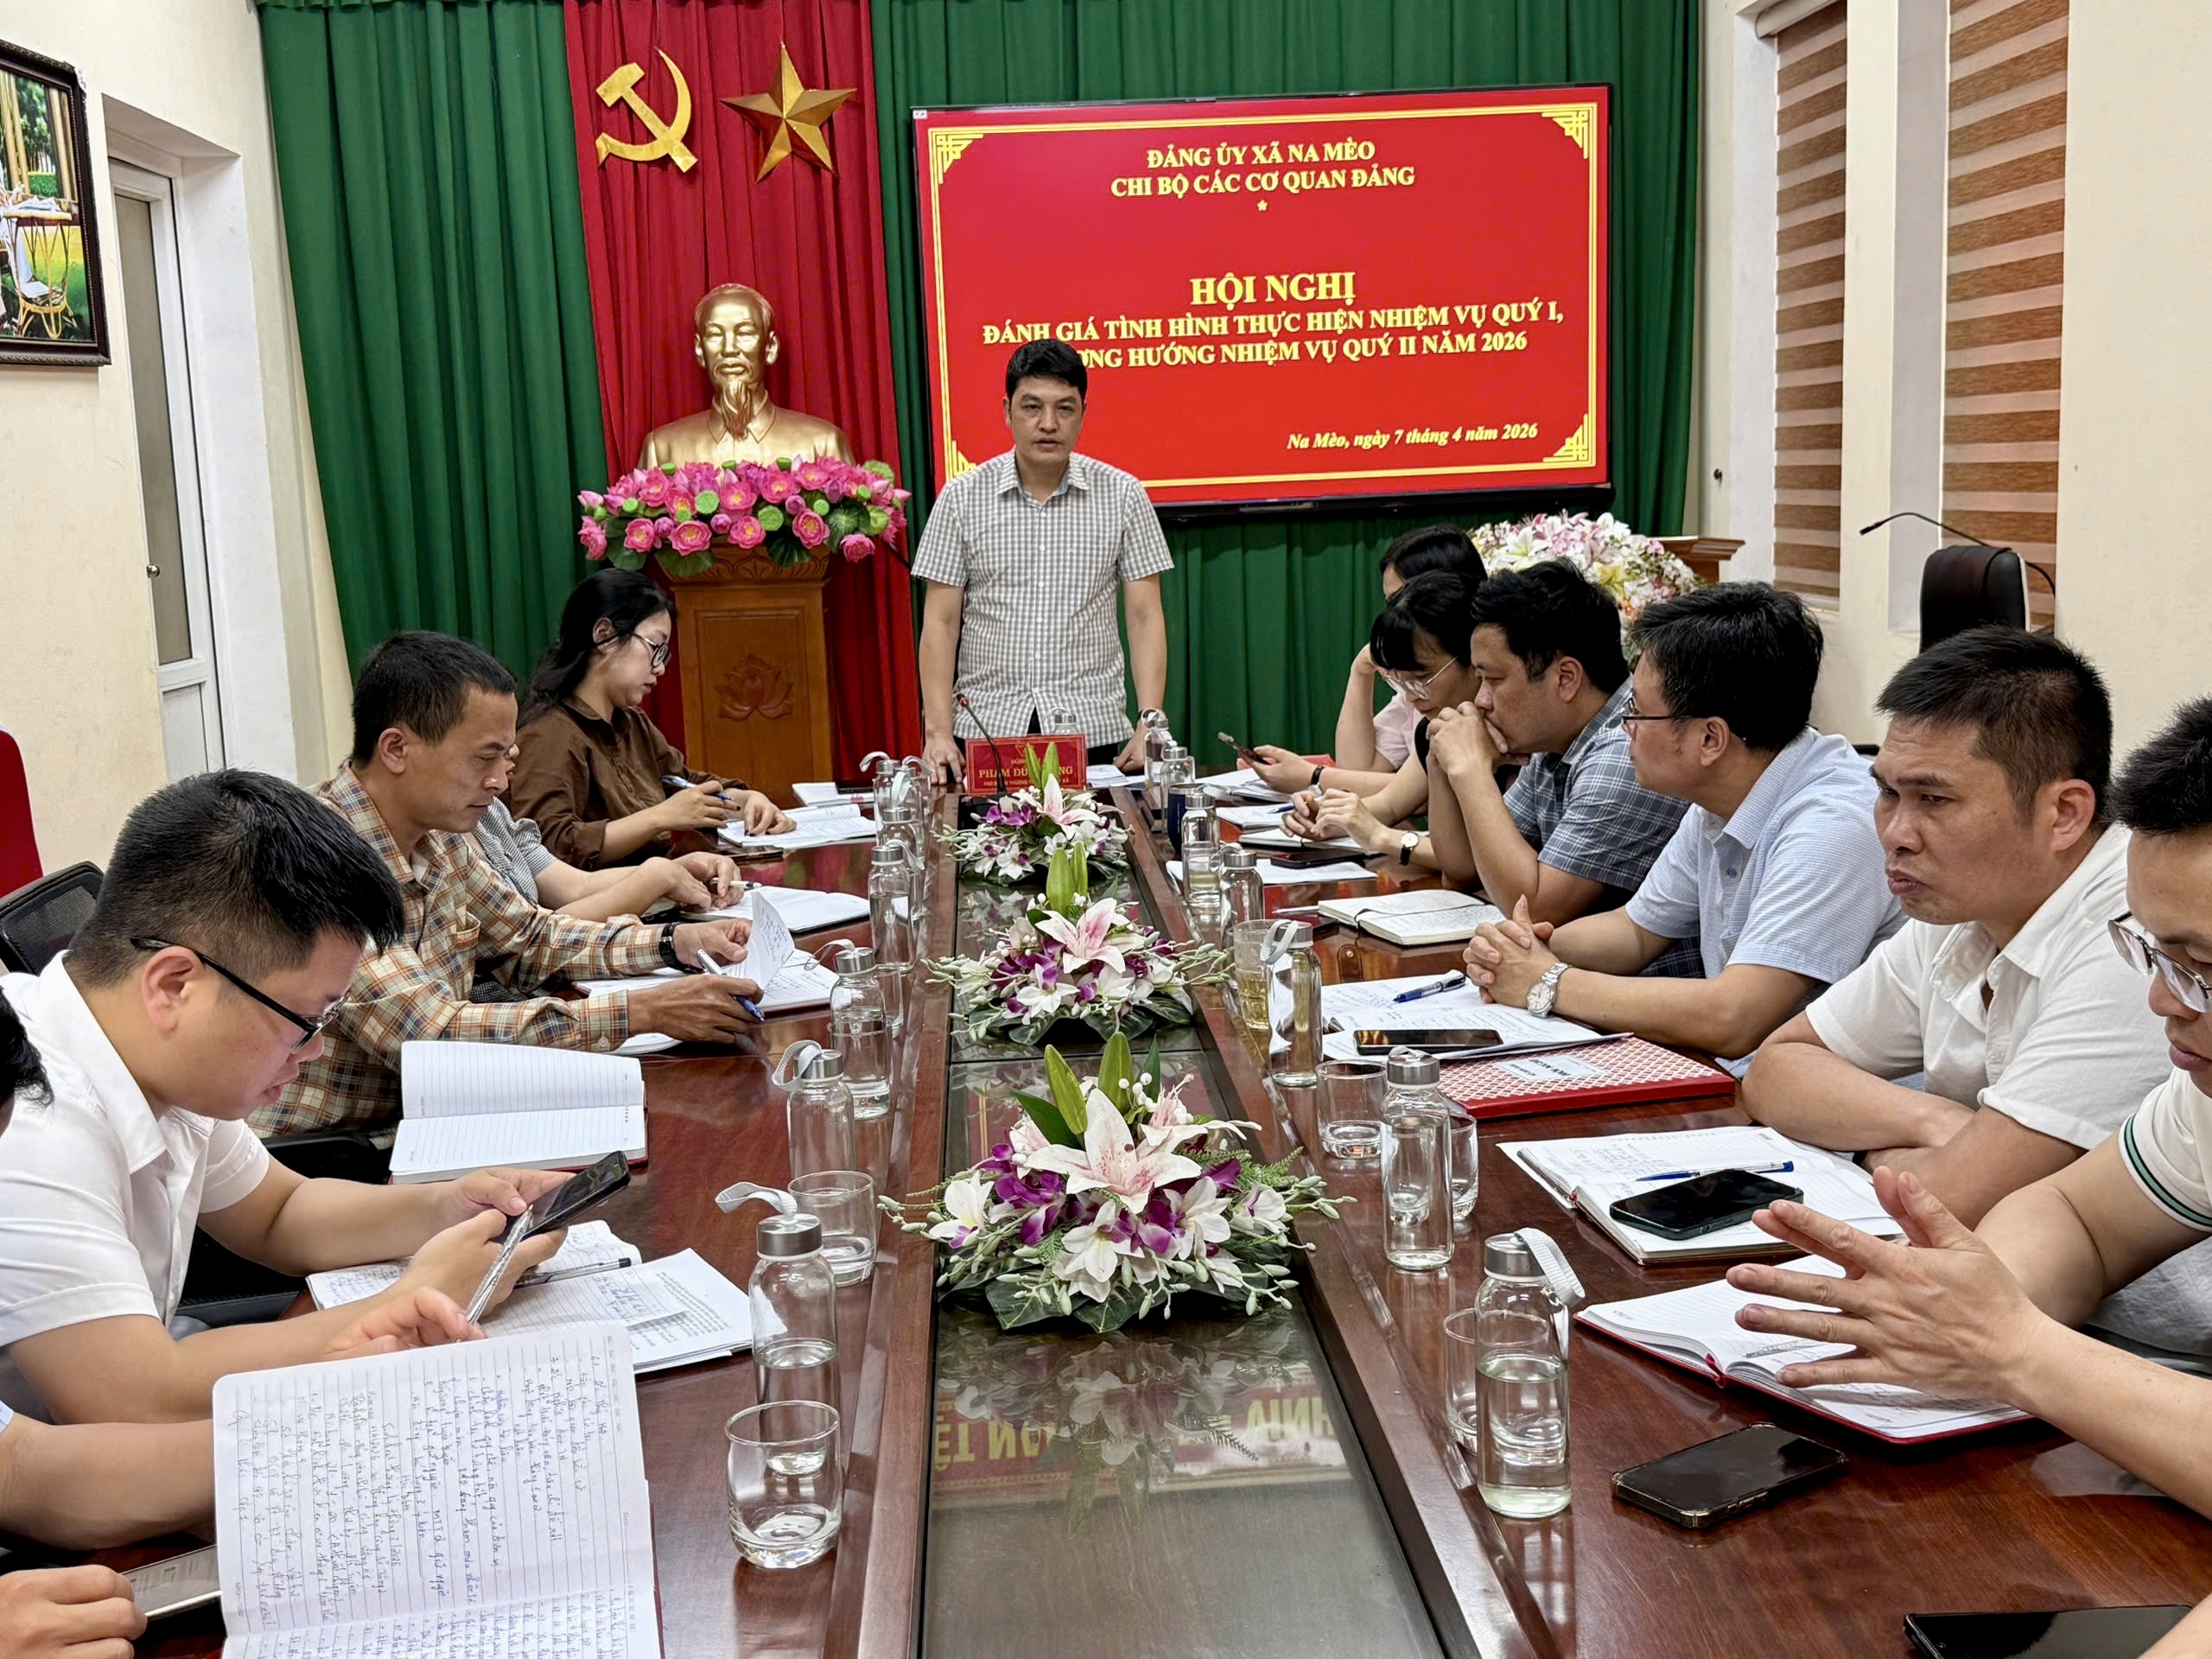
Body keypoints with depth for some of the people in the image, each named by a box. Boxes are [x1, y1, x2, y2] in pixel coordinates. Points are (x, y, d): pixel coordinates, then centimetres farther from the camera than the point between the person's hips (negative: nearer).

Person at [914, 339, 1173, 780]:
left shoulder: (1123, 495, 4)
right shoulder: (963, 497, 3)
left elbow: (1145, 617, 3)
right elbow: (940, 622, 3)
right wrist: (938, 731, -8)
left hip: (1093, 730, 0)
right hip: (985, 729, 0)